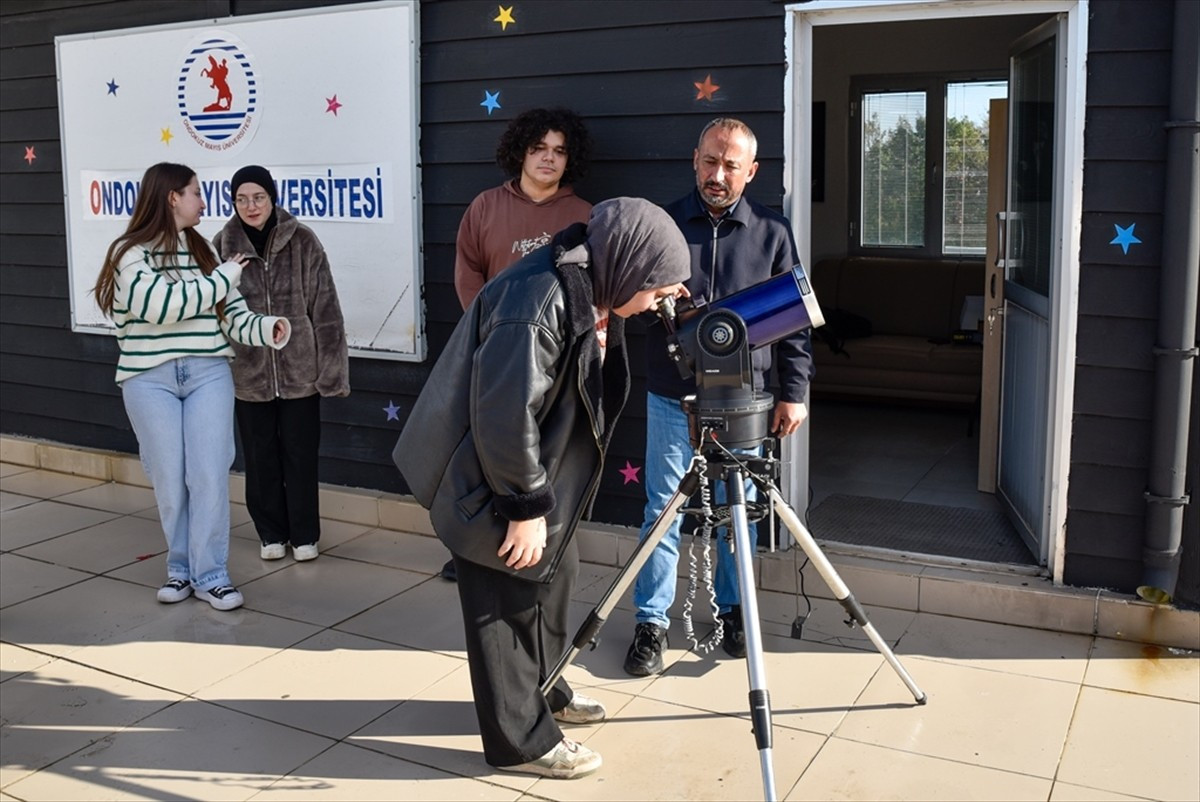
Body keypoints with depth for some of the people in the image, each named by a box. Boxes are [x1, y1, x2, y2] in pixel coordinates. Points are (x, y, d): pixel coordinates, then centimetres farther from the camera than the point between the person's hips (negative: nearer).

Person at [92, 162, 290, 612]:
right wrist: (223, 277, -12)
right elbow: (161, 305, -20)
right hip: (150, 379, -3)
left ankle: (211, 574, 7)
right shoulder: (130, 252, -4)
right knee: (169, 481, 5)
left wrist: (266, 329, -15)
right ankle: (181, 567, 23)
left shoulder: (204, 251, 11)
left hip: (208, 374, 3)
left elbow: (232, 315, 5)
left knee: (210, 476, -2)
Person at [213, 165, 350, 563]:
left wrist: (331, 368, -7)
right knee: (260, 456, 12)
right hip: (248, 373, 2)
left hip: (299, 370, -2)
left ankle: (305, 535, 22)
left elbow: (325, 308, -5)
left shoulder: (302, 241, -5)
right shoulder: (222, 246, -1)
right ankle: (271, 534, 28)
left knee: (300, 454, 7)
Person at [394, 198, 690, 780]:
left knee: (553, 576, 22)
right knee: (509, 603, 2)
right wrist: (526, 507, -23)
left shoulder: (593, 291, 0)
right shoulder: (538, 301, -31)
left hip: (543, 473, 10)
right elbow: (505, 416, -30)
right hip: (490, 482, -10)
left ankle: (544, 692, 43)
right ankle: (520, 740, 19)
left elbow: (590, 394, 13)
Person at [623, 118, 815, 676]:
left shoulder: (772, 233, 4)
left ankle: (732, 610, 29)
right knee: (662, 511, 3)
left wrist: (794, 392, 2)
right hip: (672, 398, 0)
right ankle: (652, 621, 15)